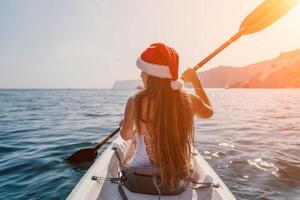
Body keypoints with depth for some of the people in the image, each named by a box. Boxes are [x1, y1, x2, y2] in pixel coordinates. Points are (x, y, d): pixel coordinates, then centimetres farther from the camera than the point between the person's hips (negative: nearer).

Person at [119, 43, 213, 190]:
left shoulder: (135, 102, -22)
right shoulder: (189, 100, -17)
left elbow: (126, 136, -3)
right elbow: (209, 111, 8)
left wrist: (123, 125, 20)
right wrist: (196, 81, 15)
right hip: (179, 172, 2)